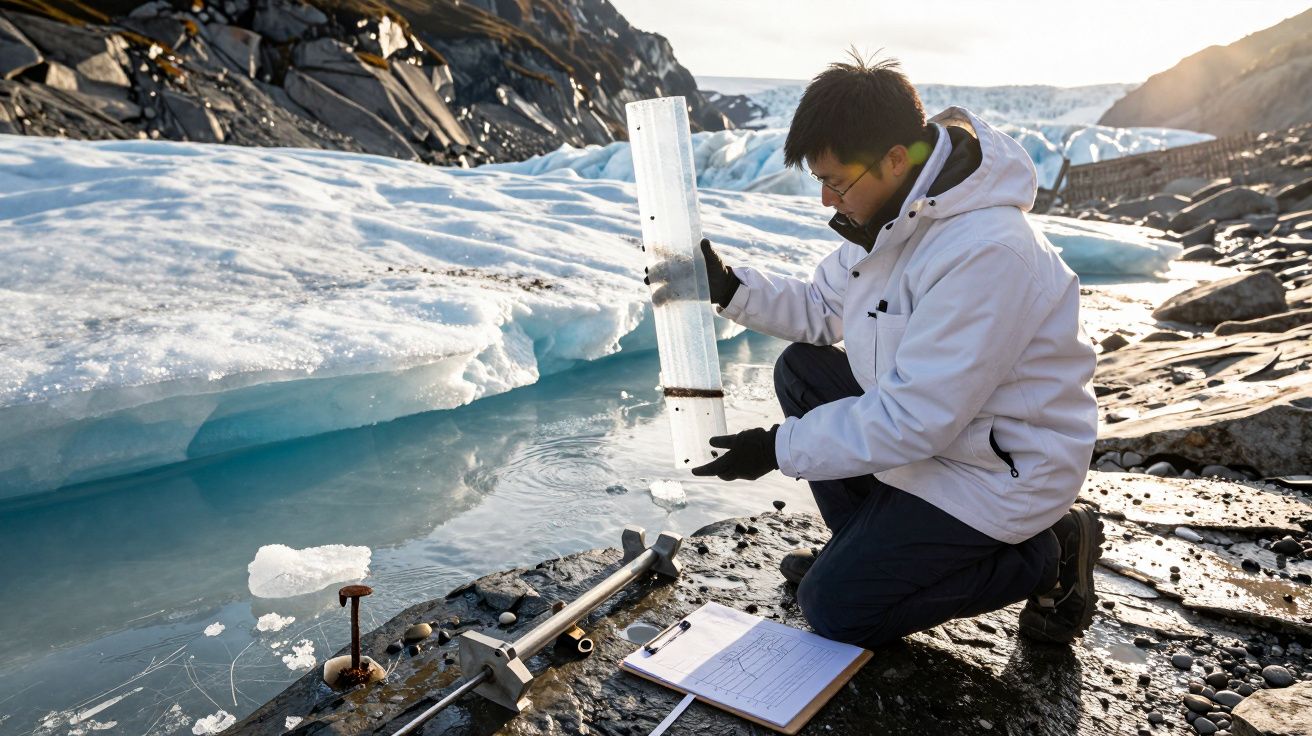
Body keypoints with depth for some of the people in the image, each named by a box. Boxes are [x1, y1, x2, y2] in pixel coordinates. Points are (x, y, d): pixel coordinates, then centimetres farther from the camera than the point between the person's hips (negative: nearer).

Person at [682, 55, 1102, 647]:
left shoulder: (987, 253, -32)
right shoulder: (893, 210, -3)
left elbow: (913, 421, -30)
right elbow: (823, 309, 6)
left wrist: (779, 449, -23)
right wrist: (729, 286, -7)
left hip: (1002, 470, -9)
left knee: (833, 609, -5)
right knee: (801, 369, 5)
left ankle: (1044, 556, 5)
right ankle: (866, 544, 14)